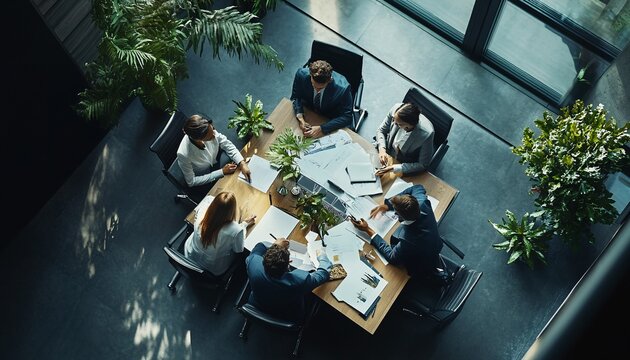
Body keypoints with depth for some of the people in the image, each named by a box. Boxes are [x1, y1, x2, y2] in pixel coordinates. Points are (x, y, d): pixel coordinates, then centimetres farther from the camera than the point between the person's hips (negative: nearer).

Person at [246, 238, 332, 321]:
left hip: (258, 309, 2)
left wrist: (274, 245, -3)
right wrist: (321, 256, -1)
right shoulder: (300, 280, -41)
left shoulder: (253, 263, -36)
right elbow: (324, 272, -20)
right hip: (290, 318, -2)